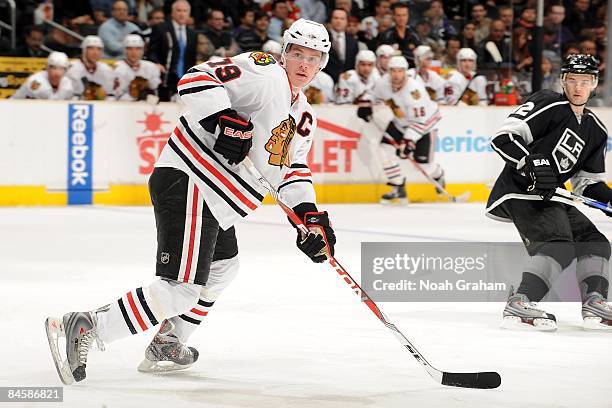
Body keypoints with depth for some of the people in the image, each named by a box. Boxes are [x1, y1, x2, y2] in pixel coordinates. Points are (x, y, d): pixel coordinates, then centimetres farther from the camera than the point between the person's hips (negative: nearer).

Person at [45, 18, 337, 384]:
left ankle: (166, 344, 36)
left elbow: (293, 168, 25)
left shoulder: (304, 116, 21)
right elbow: (197, 80, -18)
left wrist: (310, 215, 11)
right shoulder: (264, 72, -8)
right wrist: (224, 120, -30)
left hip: (213, 199, 11)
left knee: (223, 266, 30)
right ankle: (83, 328, -21)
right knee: (183, 289, -18)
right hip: (189, 184, -11)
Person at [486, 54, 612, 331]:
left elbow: (587, 180, 21)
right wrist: (532, 165, -30)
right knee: (559, 244, -26)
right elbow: (504, 137, -17)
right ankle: (520, 305, -33)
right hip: (521, 190, -9)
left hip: (551, 195, 9)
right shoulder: (548, 106, -8)